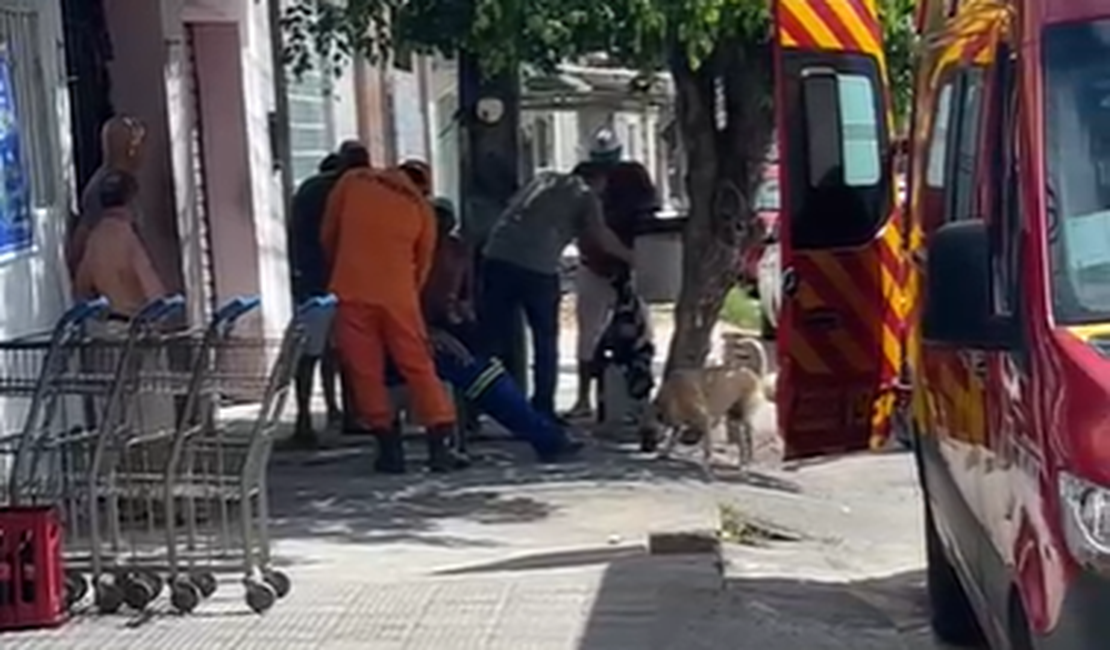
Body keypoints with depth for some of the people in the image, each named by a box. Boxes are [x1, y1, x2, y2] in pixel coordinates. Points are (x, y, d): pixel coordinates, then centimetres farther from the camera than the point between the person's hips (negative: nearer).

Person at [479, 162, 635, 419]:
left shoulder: (544, 178, 27)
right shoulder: (585, 195, 12)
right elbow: (600, 236, 0)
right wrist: (629, 256, 14)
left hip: (498, 256, 4)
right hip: (538, 267, -4)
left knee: (491, 340, 6)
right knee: (546, 343, 13)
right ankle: (543, 411, 15)